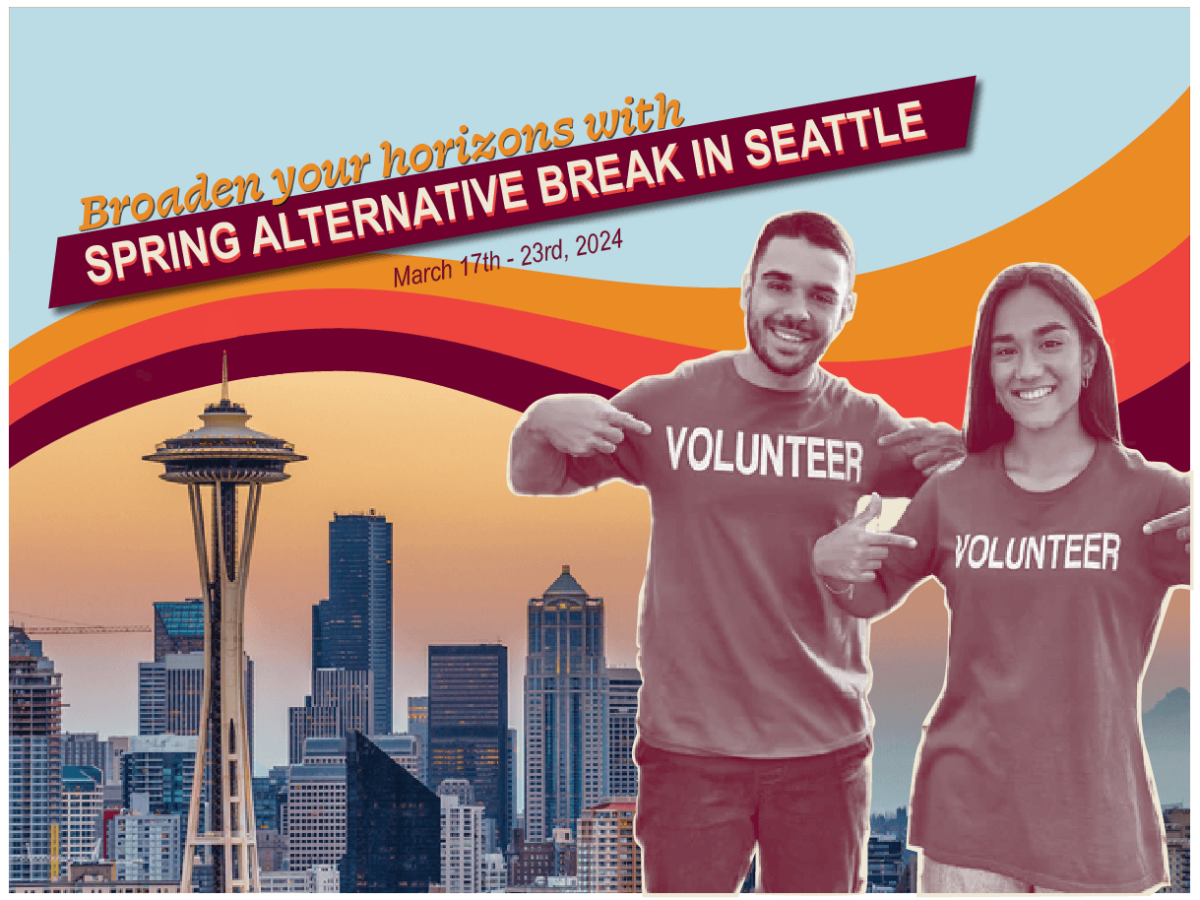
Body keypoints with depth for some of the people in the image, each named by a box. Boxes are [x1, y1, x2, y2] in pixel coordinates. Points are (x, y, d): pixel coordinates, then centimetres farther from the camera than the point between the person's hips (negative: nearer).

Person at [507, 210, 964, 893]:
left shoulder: (865, 425, 3)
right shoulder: (668, 405, -1)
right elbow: (532, 480, 9)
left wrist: (961, 452, -9)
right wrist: (544, 422, -14)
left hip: (826, 754, 2)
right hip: (688, 752, -1)